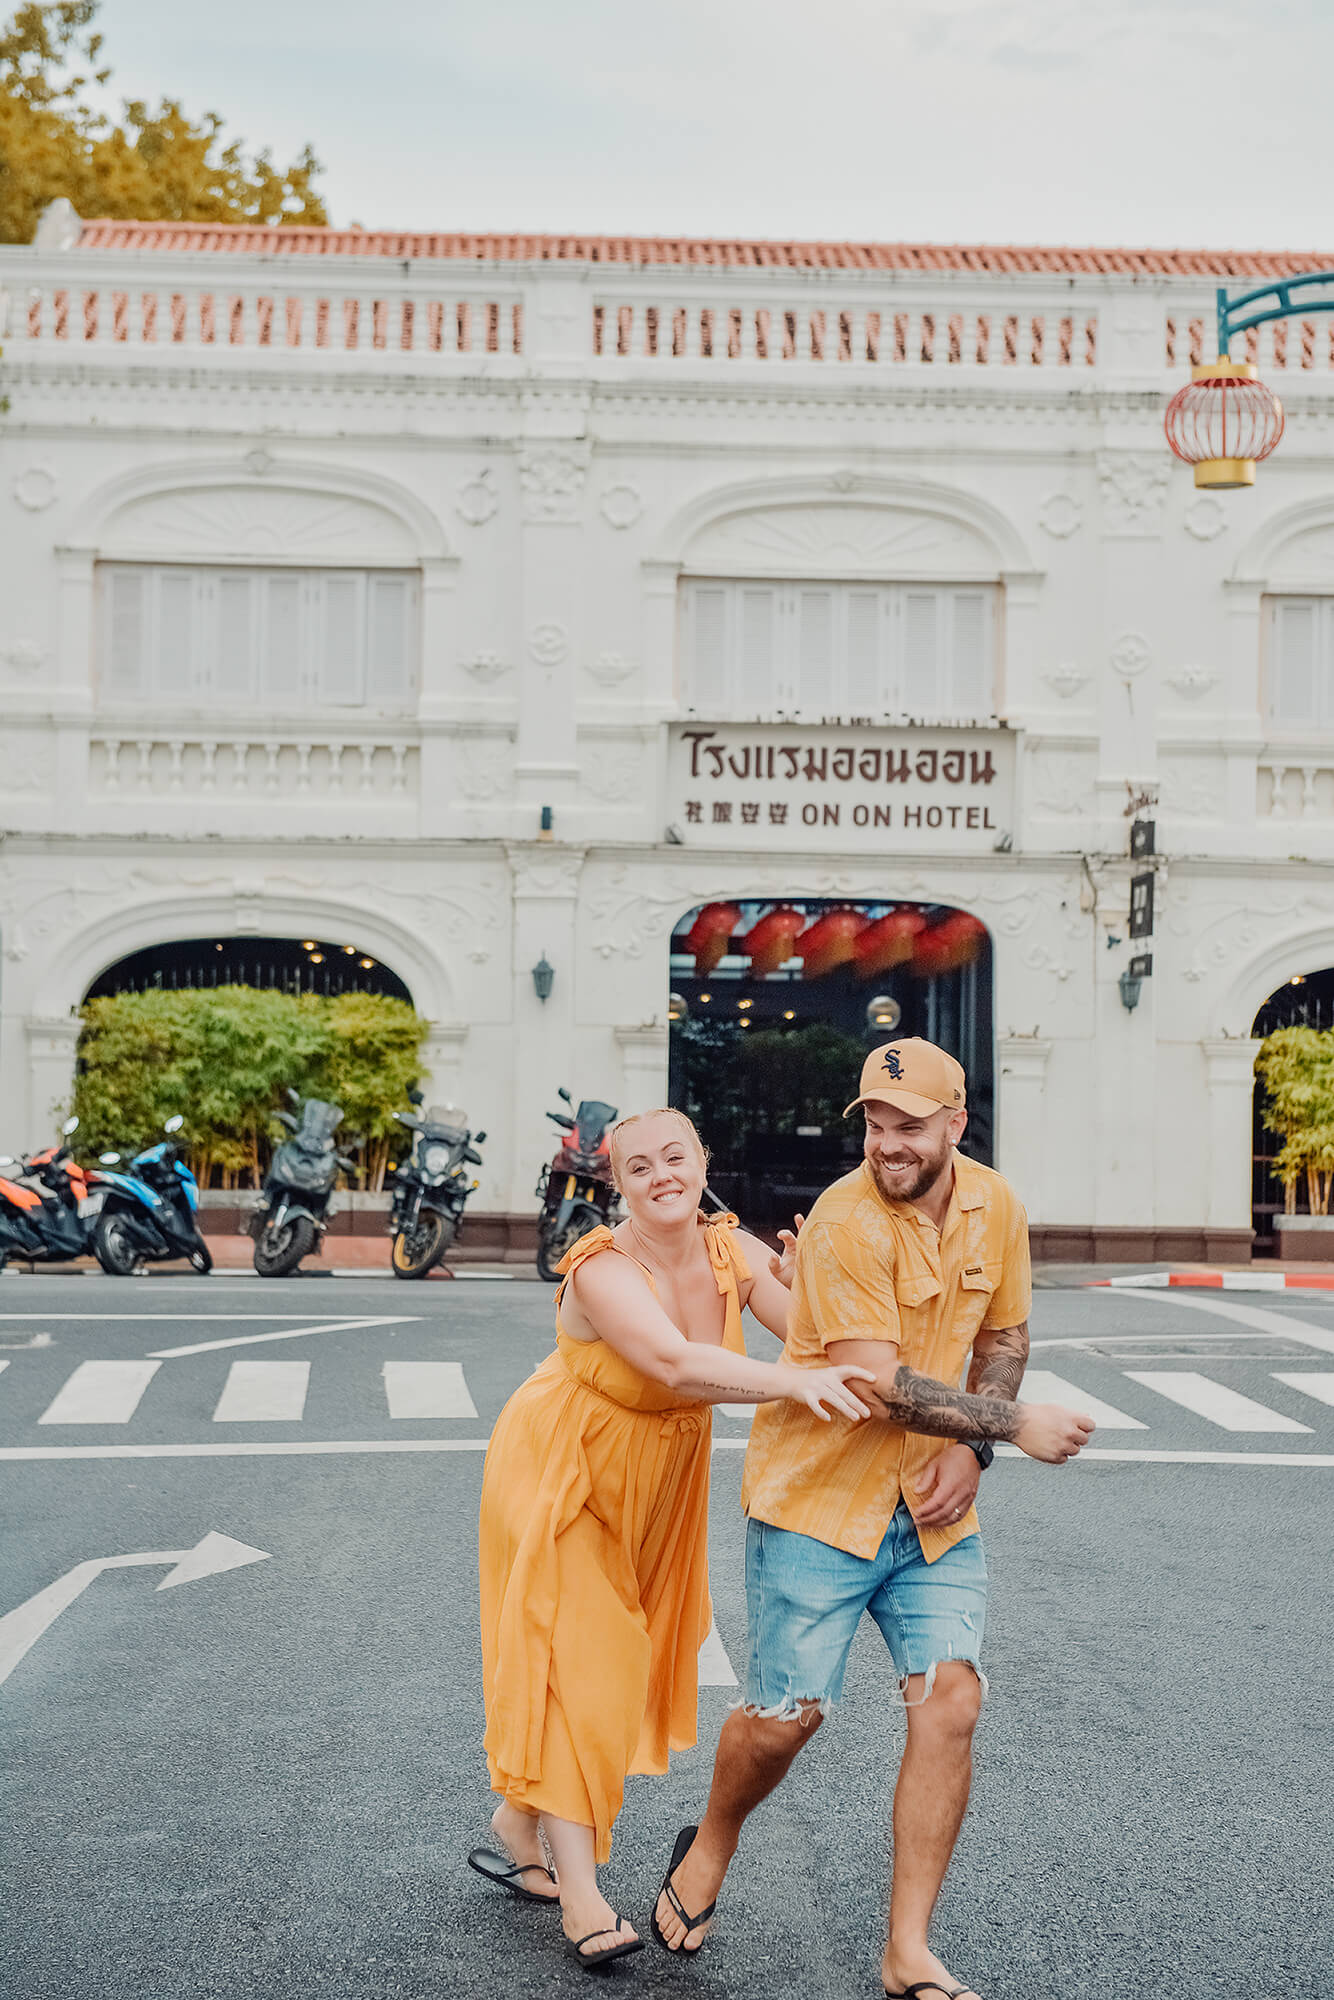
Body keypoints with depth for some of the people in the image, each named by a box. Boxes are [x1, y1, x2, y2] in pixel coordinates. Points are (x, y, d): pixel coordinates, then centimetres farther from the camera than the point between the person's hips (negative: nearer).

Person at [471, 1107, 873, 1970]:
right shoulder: (603, 1271, -29)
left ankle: (521, 1823, 29)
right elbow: (678, 1363, -45)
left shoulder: (735, 1253, -11)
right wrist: (796, 1382, -56)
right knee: (573, 1654, -11)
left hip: (655, 1479, 6)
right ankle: (579, 1891, -7)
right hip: (561, 1470, -6)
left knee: (621, 1654, 11)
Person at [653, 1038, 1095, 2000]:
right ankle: (710, 1847, 32)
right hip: (820, 1491, -5)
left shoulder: (996, 1206, 0)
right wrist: (1015, 1425, -16)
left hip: (935, 1507, 5)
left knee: (950, 1706, -6)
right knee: (789, 1713, -1)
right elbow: (884, 1386, -23)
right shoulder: (847, 1219, -21)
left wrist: (969, 1448, -2)